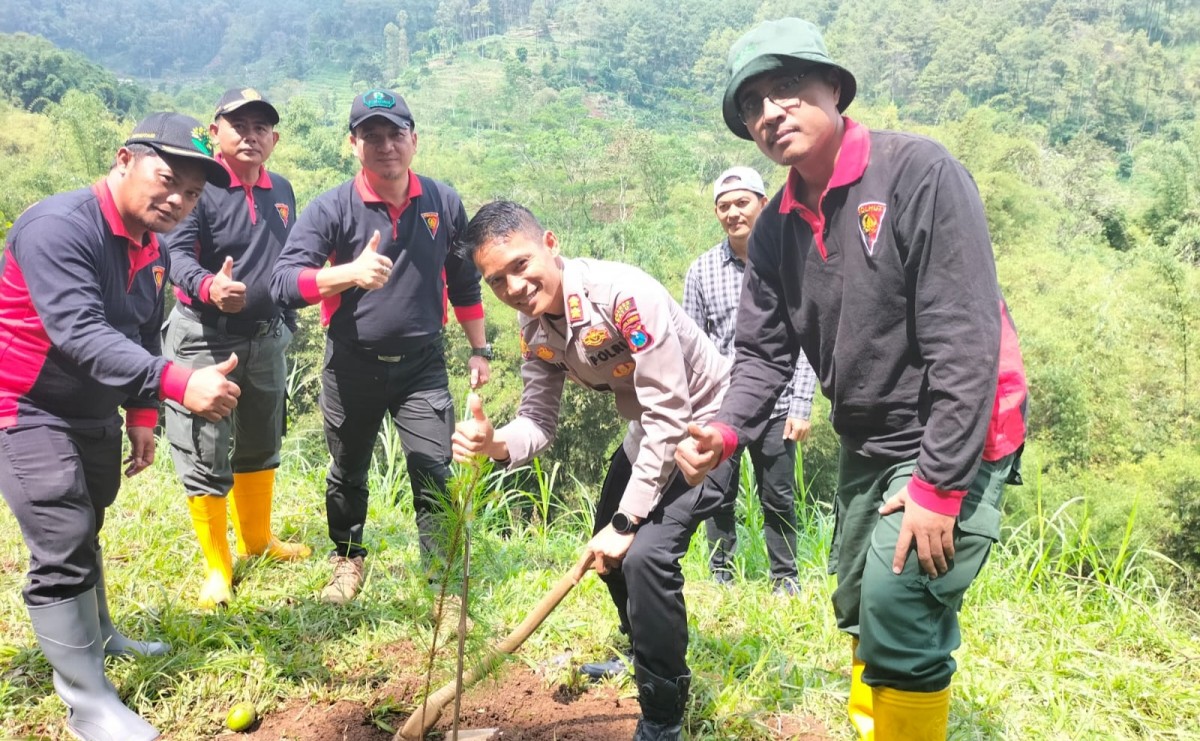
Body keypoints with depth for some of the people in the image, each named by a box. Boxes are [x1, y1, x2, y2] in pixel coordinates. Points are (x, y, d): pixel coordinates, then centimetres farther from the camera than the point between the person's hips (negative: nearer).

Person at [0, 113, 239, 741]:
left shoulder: (151, 249, 2)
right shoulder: (59, 227, -26)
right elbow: (80, 335, -38)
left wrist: (142, 417, 14)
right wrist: (180, 385, -48)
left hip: (94, 413, 9)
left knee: (84, 531, 23)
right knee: (63, 545, -10)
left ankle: (96, 636, 43)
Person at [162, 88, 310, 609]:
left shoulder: (281, 192, 8)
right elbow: (177, 254, -25)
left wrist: (288, 324, 19)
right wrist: (209, 286, -46)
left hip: (266, 338, 7)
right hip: (204, 338, -7)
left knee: (262, 444, 20)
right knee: (206, 455, -2)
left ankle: (257, 538, 39)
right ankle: (217, 567, 12)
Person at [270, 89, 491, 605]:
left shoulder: (444, 203, -1)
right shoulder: (331, 209, -10)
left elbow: (464, 282, 10)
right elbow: (283, 283, -20)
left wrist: (479, 350, 10)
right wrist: (350, 272, -36)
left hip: (422, 365, 0)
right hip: (352, 366, 0)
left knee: (434, 475, -5)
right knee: (347, 474, 17)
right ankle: (348, 561, 41)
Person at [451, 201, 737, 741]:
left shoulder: (624, 293, -33)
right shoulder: (535, 328, -8)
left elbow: (669, 418, -31)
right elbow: (539, 422, -7)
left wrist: (626, 521, -26)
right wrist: (494, 444, -31)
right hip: (650, 430, 9)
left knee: (645, 552, -23)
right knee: (606, 547, 19)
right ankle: (649, 652, 48)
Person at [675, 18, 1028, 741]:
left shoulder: (921, 172, -19)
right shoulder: (776, 227, 2)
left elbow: (965, 337, -23)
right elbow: (764, 350, 2)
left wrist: (938, 485, -24)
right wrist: (727, 430, -18)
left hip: (953, 439, -7)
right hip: (867, 443, 7)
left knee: (898, 604, -13)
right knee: (861, 611, 17)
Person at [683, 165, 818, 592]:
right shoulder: (701, 271, 4)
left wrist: (801, 406, -6)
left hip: (775, 405, -1)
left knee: (778, 498, 8)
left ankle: (785, 577, 25)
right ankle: (720, 574, 25)